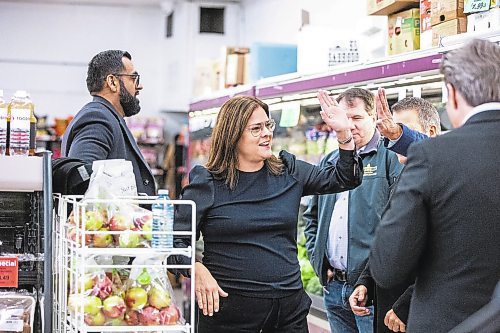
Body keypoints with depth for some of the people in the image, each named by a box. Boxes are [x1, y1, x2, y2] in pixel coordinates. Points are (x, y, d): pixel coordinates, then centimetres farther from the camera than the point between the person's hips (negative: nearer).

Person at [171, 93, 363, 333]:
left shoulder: (289, 172, 8)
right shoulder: (206, 183, -3)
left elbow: (344, 178, 10)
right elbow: (177, 240, -3)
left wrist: (344, 133, -4)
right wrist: (197, 269, -22)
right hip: (228, 306, -3)